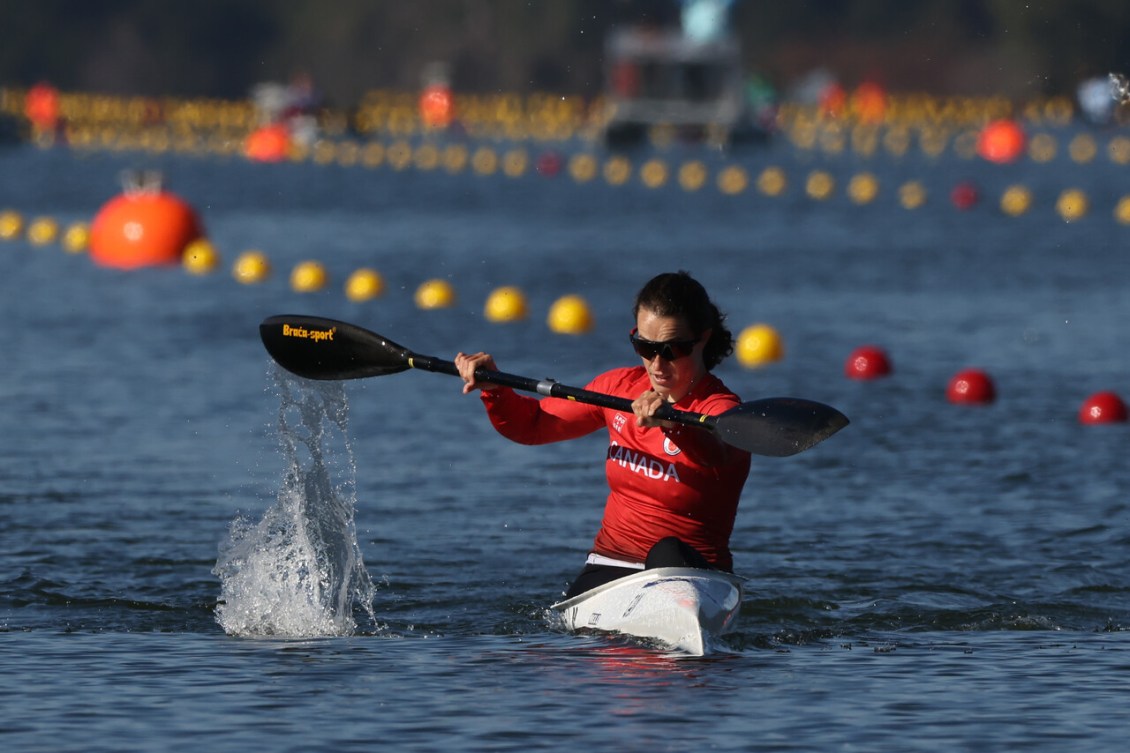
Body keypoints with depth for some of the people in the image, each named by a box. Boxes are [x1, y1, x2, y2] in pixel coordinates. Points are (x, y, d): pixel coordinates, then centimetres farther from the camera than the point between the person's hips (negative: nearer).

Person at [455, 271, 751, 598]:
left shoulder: (722, 409, -10)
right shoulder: (621, 386, 9)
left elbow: (715, 456, -35)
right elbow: (533, 423, 17)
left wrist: (672, 424, -57)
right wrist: (494, 389, -4)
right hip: (609, 567, 5)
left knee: (669, 553, -37)